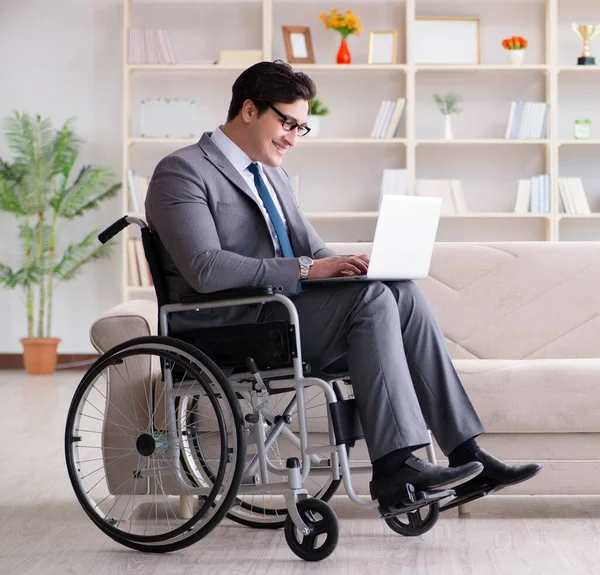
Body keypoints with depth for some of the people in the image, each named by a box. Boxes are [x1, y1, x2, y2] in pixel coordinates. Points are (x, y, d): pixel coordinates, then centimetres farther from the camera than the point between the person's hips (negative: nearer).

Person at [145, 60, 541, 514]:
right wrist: (306, 269, -23)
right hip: (226, 328, -8)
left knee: (403, 292, -12)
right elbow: (206, 270, -21)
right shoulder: (182, 171, -8)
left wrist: (342, 265, -6)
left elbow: (312, 248, 19)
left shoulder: (271, 174, 21)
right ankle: (395, 468, -28)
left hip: (279, 310, 8)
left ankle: (465, 454, -15)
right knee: (372, 297, -25)